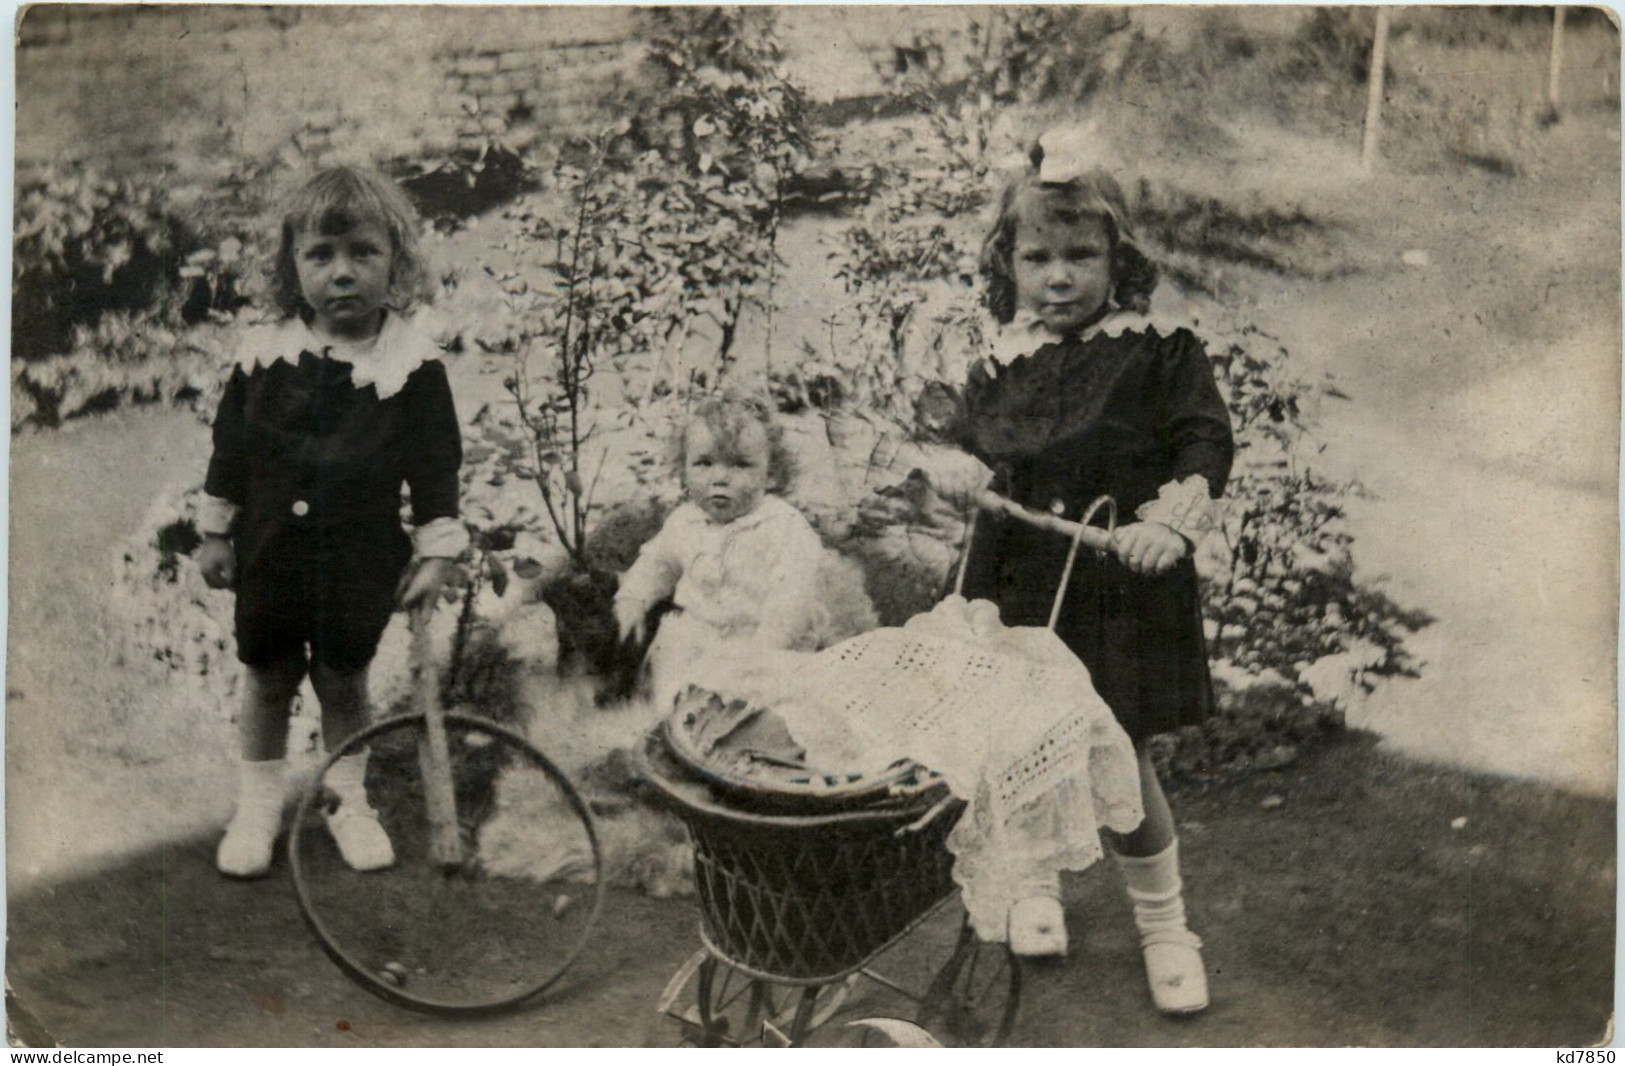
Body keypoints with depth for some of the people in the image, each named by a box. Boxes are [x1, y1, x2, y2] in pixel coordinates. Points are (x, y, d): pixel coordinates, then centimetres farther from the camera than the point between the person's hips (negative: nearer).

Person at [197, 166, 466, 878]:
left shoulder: (412, 364, -9)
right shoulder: (264, 352, -4)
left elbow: (436, 461, -4)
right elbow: (229, 448, 5)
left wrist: (435, 551, -5)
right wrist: (216, 533, 8)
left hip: (362, 558, -1)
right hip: (271, 550, 2)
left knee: (343, 680, 11)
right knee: (269, 676, 13)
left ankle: (346, 799, 32)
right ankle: (259, 804, 31)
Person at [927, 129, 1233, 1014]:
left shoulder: (1158, 357, -4)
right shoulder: (998, 369, 5)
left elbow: (1205, 445, -7)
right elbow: (970, 445, 15)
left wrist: (1168, 521, -22)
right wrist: (962, 473, -8)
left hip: (1122, 589, -3)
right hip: (1019, 584, 3)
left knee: (1120, 762, 2)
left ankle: (1164, 924, 24)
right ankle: (1036, 885, 41)